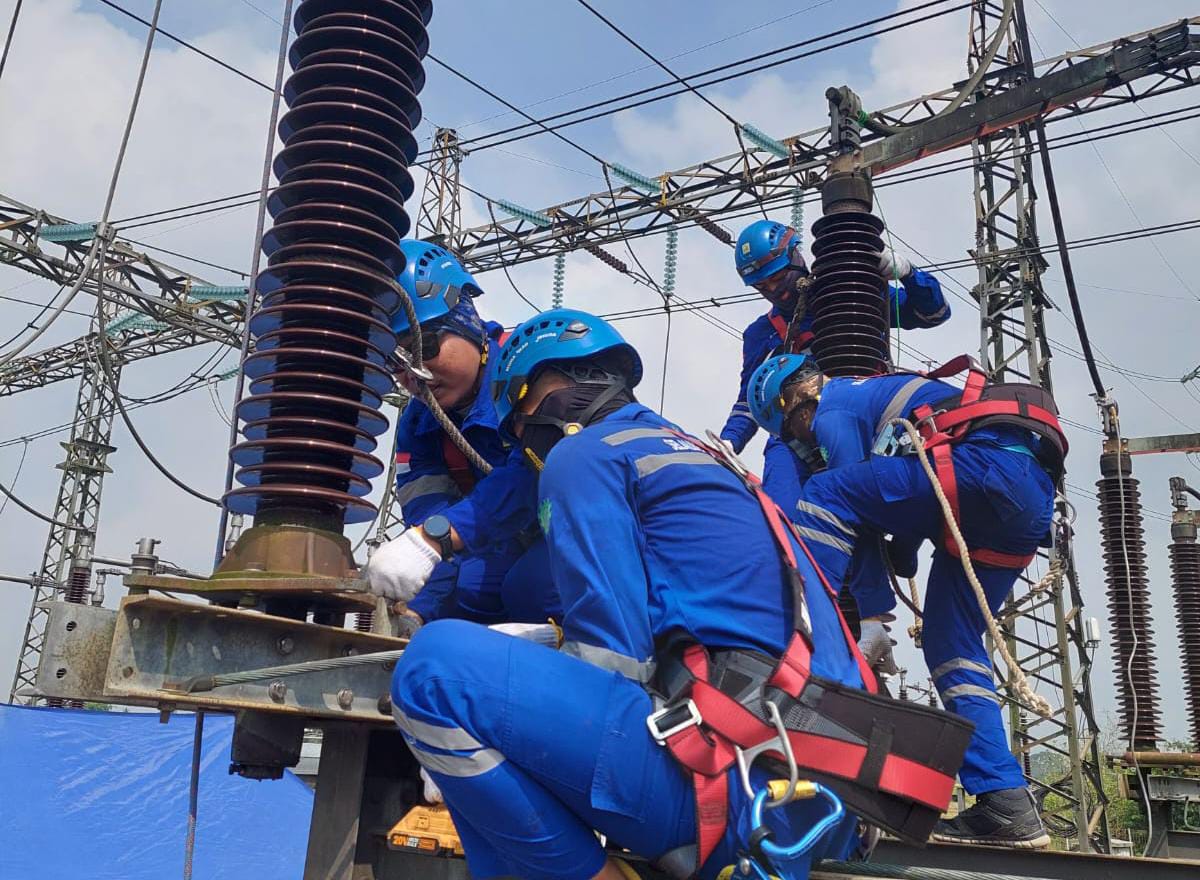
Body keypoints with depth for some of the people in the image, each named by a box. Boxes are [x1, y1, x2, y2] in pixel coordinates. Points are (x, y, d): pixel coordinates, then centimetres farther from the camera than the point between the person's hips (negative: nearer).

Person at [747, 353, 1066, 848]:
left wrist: (874, 616, 3)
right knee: (950, 644, 12)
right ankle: (1006, 806, 10)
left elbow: (854, 505, 1)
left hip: (994, 460, -9)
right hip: (1032, 499, 9)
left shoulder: (834, 406, 7)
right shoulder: (881, 395, 34)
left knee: (823, 497, -10)